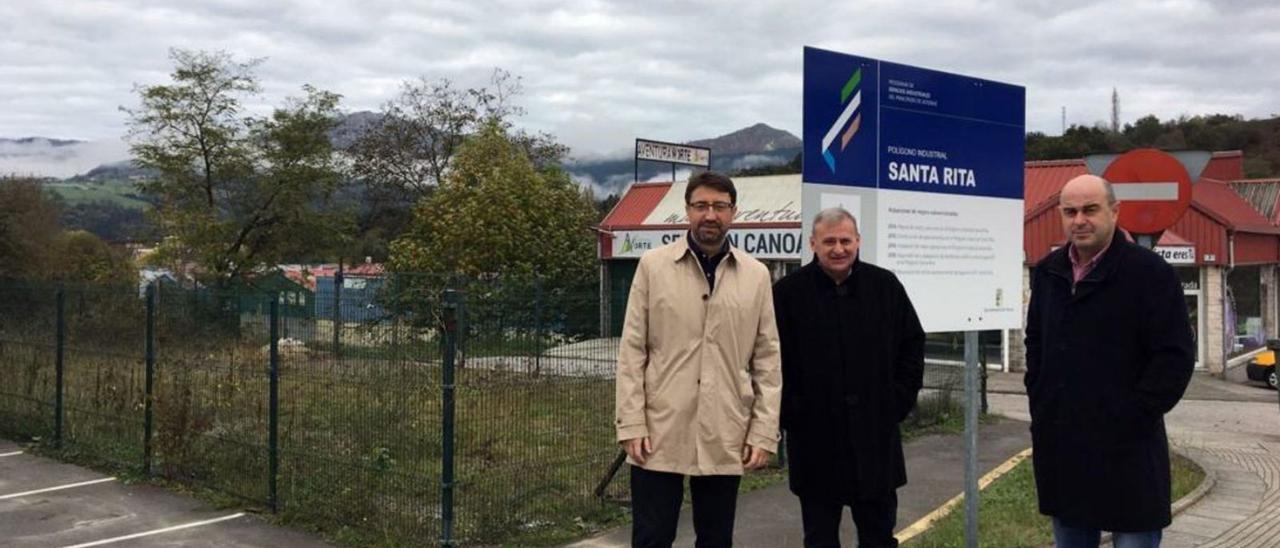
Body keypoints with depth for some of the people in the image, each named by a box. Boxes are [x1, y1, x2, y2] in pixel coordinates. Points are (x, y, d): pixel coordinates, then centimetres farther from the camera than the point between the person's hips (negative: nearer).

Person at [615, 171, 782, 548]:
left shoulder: (756, 275, 5)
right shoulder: (653, 266, 1)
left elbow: (767, 359, 6)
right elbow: (632, 351, 0)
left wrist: (764, 431, 0)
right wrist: (631, 423, -6)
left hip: (725, 439, 2)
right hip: (660, 433, -1)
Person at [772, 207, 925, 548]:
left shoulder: (885, 286, 3)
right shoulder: (788, 293, -4)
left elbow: (913, 344, 10)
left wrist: (899, 402, 3)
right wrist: (791, 413, -8)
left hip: (876, 435, 2)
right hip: (814, 440, -2)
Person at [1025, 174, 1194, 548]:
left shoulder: (1150, 272, -9)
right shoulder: (1047, 272, 11)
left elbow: (1175, 357, -12)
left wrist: (1133, 416, -14)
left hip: (1126, 452, -6)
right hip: (1059, 448, 6)